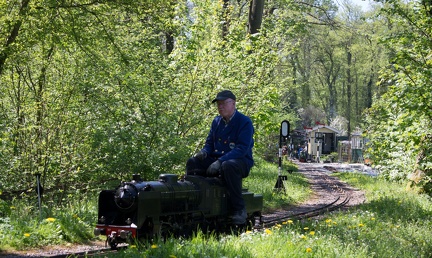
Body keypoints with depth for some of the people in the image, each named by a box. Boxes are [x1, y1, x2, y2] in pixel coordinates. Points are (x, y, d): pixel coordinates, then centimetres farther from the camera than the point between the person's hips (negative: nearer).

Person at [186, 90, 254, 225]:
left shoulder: (245, 122, -9)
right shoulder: (217, 121, 13)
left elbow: (242, 149, -19)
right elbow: (209, 143, 20)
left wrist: (220, 162, -29)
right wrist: (204, 152, -7)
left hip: (241, 162, -6)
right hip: (217, 159, 6)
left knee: (228, 166, -41)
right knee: (193, 162, -15)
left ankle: (239, 210, -33)